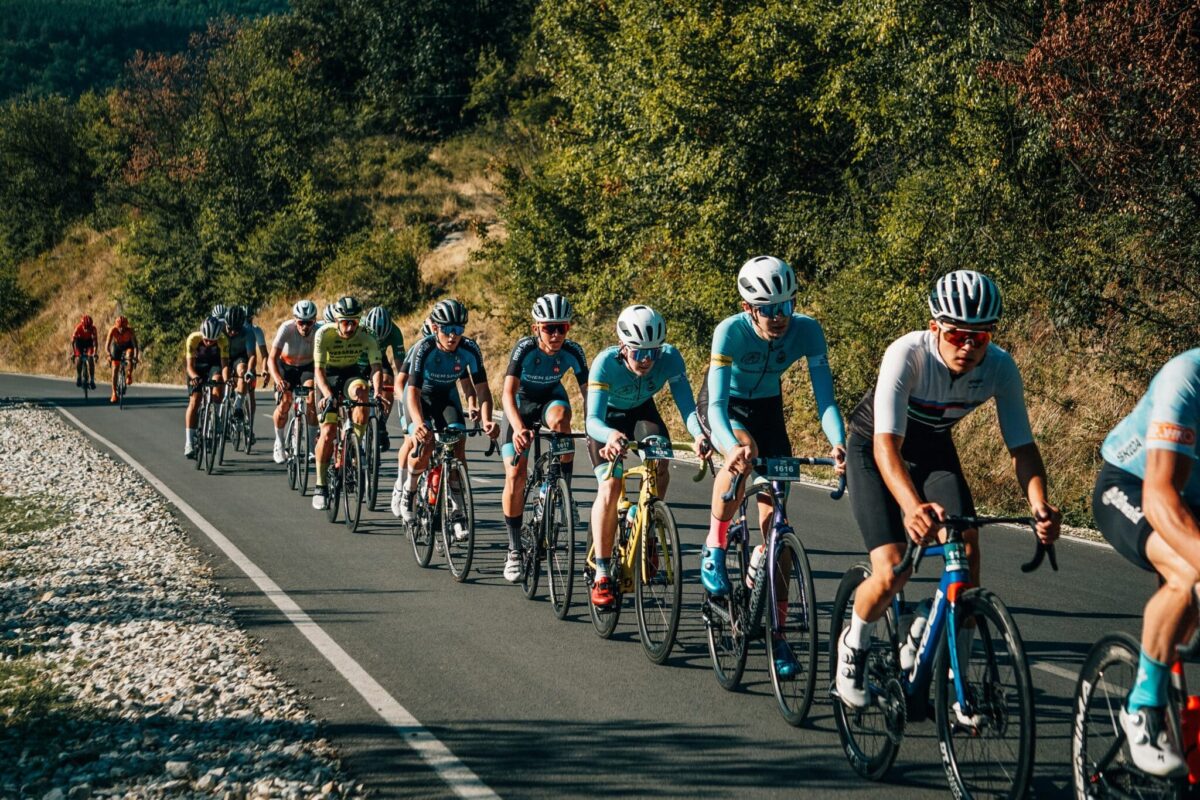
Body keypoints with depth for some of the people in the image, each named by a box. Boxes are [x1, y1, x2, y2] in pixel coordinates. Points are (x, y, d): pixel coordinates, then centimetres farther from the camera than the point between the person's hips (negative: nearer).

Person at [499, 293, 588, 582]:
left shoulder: (572, 352, -23)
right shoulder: (525, 349, -30)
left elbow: (587, 392, -21)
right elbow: (508, 393, -38)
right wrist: (518, 428, -55)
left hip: (551, 399, 1)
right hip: (521, 405, -1)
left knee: (560, 418, -37)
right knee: (515, 476, -13)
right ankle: (514, 550, -1)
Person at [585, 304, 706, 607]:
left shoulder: (670, 358, -30)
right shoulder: (605, 363, -36)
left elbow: (686, 405, -34)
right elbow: (593, 420, -41)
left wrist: (698, 434, -55)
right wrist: (611, 436, -64)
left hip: (643, 412, 3)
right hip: (608, 418, -2)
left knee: (660, 469, -25)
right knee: (610, 487, -20)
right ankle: (601, 576, -10)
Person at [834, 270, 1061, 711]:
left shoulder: (1000, 368, -23)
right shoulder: (907, 355, -35)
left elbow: (1021, 445, -21)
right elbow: (887, 443, -43)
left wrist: (1039, 505, -41)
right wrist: (913, 506, -61)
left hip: (933, 449, 4)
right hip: (873, 448, -4)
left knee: (968, 547, -18)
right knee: (892, 573, -16)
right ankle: (854, 644, 16)